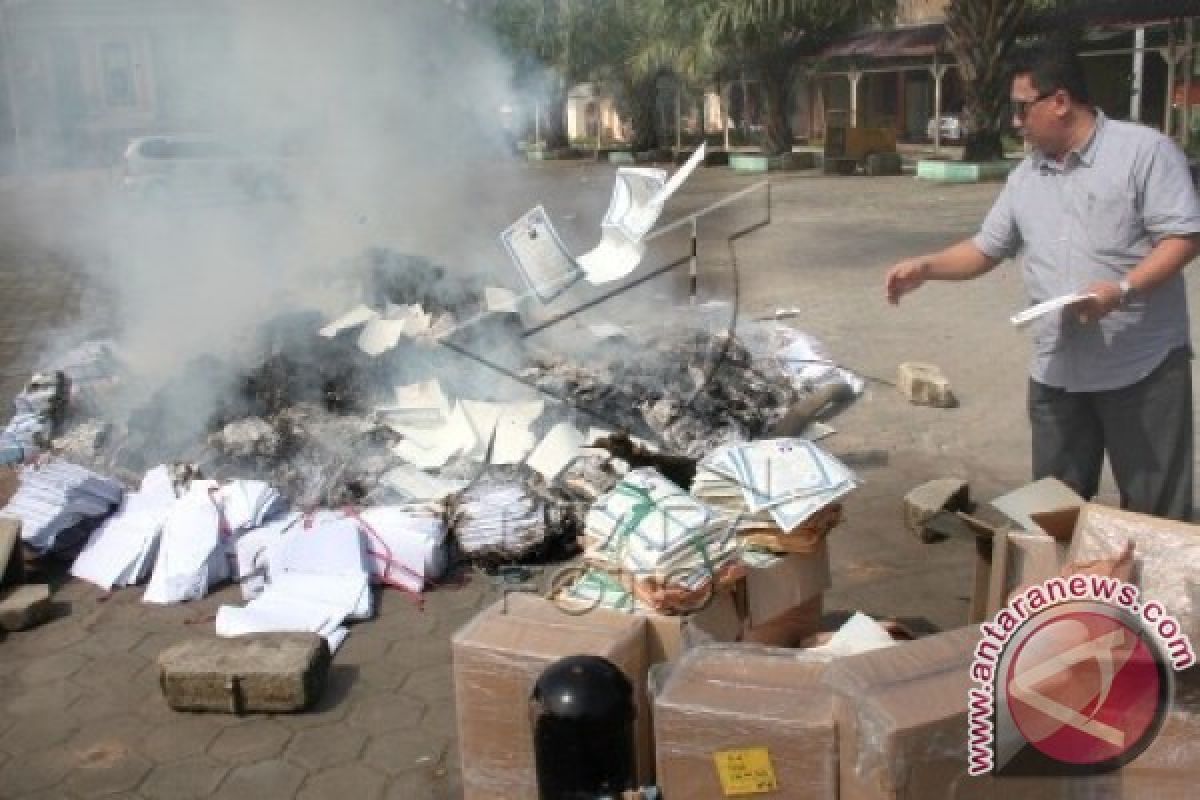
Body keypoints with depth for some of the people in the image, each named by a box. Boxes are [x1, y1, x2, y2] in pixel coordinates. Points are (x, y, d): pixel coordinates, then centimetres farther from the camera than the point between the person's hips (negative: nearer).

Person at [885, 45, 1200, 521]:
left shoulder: (1144, 150, -8)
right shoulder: (1024, 178, 11)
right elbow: (986, 249, 17)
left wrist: (1122, 289, -26)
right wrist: (925, 268, 2)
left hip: (1145, 364, -5)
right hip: (1057, 369, 6)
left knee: (1155, 508, 6)